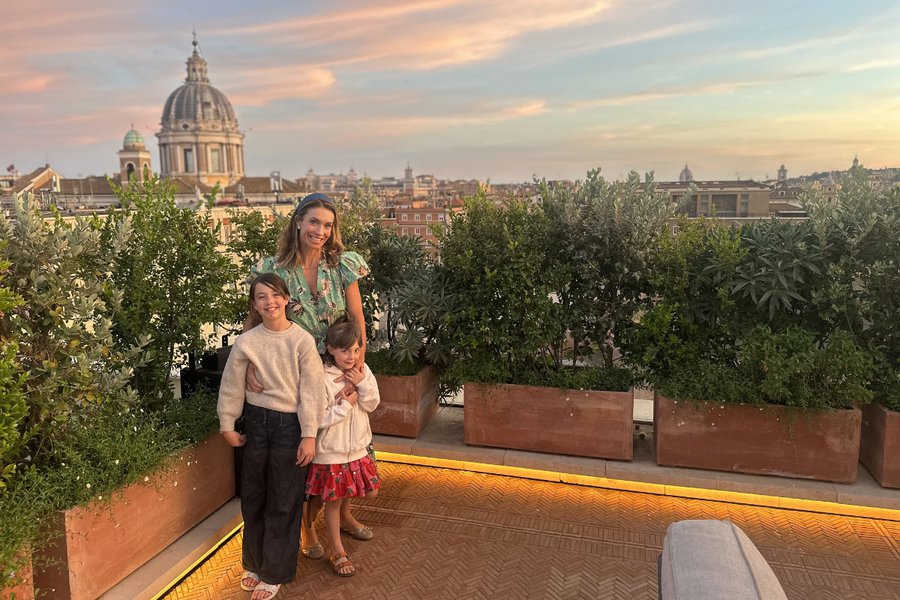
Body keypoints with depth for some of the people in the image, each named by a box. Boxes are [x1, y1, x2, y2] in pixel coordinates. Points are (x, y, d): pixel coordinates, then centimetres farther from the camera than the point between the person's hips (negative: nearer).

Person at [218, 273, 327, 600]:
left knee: (284, 502, 7)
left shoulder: (302, 341, -11)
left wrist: (309, 436, -11)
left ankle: (274, 573, 23)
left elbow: (311, 391, -10)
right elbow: (231, 386, 5)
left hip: (289, 425, -3)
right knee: (253, 497, 16)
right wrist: (227, 426, 9)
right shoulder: (246, 342, -5)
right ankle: (254, 563, 36)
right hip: (257, 422, 3)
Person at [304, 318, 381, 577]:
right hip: (331, 451, -5)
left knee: (348, 492, 21)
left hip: (357, 447, 5)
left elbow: (372, 404, -2)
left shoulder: (363, 370, -2)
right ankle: (337, 552, 20)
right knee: (332, 500, 6)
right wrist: (346, 404, -20)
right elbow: (319, 419, -20)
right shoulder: (322, 378, -20)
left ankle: (346, 518, 54)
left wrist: (362, 384, -18)